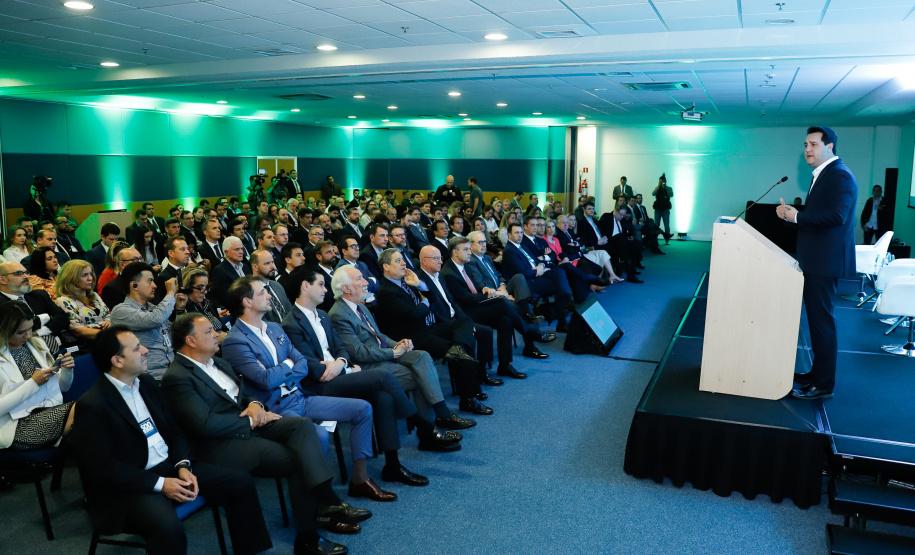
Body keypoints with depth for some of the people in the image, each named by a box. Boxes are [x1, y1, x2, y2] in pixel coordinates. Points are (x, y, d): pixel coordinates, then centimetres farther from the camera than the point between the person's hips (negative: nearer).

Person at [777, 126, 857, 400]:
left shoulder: (840, 175, -14)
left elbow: (836, 215, -26)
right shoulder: (822, 175, 17)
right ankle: (818, 373, 29)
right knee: (817, 319, 17)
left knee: (822, 321, -5)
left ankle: (823, 385, 3)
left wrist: (797, 216, -19)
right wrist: (792, 213, 4)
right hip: (815, 260, 10)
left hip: (825, 262, -10)